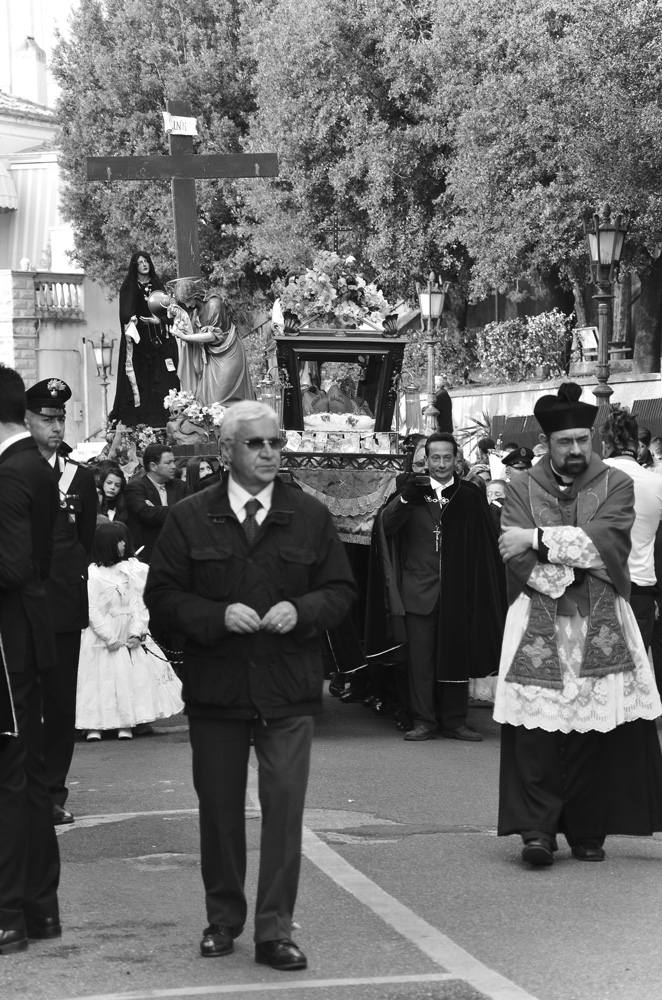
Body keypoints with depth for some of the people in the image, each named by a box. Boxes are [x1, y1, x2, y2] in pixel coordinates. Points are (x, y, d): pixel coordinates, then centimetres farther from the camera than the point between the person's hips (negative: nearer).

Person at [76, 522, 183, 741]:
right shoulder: (93, 574, -9)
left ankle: (125, 724, 6)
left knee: (131, 679, 2)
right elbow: (92, 610, -11)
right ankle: (94, 725, -1)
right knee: (100, 679, -4)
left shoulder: (132, 570, 3)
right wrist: (109, 638, -15)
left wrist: (137, 633, -13)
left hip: (129, 637, 4)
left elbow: (139, 604, -1)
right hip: (103, 640, -4)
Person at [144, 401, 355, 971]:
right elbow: (162, 595, 0)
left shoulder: (310, 517, 5)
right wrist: (217, 616, -15)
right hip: (215, 688, 0)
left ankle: (275, 931, -1)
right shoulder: (190, 518, 2)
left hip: (289, 689, 0)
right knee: (219, 807, 10)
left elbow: (342, 591, 7)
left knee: (285, 805, -7)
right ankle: (223, 920, 25)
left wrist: (301, 610, -12)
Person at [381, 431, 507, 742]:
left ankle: (454, 720, 14)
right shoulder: (413, 492, 6)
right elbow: (387, 525, -8)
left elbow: (485, 545, 1)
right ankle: (424, 721, 8)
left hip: (457, 591, 0)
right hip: (420, 590, 0)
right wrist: (406, 498, -26)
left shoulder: (470, 496, 3)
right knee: (421, 659, 1)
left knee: (457, 657, 5)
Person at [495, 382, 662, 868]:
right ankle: (538, 828, -6)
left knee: (596, 731, -2)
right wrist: (576, 563, -13)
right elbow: (516, 559, -3)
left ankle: (587, 831, 8)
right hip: (538, 626, 0)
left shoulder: (616, 485, 7)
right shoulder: (522, 489, 8)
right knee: (536, 729, -9)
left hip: (601, 628, 1)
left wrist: (538, 540, -10)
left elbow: (605, 539, -10)